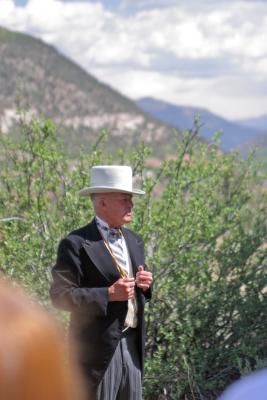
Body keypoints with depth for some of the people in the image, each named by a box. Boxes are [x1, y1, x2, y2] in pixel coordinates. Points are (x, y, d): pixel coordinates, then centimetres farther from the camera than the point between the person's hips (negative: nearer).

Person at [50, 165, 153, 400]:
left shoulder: (134, 241, 15)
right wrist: (108, 294, -21)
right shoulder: (76, 244, -9)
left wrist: (144, 284, 0)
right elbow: (61, 295, -14)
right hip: (99, 348, -7)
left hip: (132, 344, 7)